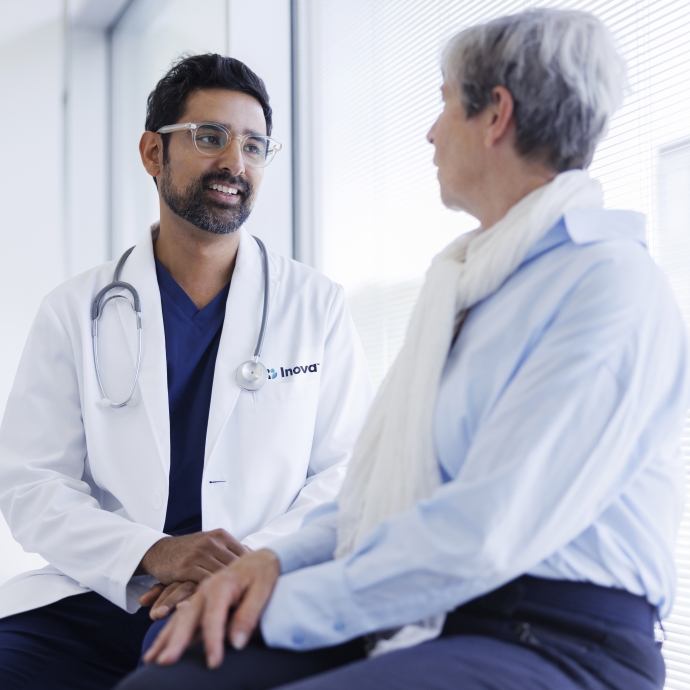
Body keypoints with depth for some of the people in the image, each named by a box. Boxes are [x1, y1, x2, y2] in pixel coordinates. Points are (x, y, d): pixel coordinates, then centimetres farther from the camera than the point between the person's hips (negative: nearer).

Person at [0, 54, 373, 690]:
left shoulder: (318, 306, 8)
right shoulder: (76, 312, 8)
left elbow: (348, 473, 3)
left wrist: (250, 564, -16)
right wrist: (152, 553, -17)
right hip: (104, 599, 1)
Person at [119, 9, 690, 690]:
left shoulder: (612, 283, -11)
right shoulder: (464, 278, 20)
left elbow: (484, 536, -20)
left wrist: (283, 607, -12)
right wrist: (279, 560, 1)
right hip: (414, 622, 8)